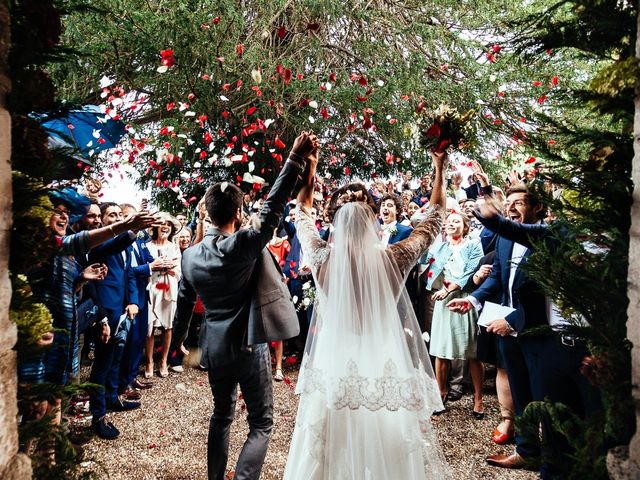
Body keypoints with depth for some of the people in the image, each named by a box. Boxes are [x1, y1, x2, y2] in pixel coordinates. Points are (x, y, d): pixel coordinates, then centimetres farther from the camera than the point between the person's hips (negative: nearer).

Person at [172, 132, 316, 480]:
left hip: (214, 348, 6)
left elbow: (184, 304, 9)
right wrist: (295, 161, -30)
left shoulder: (190, 255, 0)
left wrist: (178, 340, 24)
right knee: (261, 422, 8)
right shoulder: (243, 244, -18)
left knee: (222, 415, 25)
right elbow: (271, 212, -28)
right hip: (248, 347, -6)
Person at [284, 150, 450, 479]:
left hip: (334, 366, 2)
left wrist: (309, 168, 16)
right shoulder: (392, 259, -13)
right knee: (388, 453, 14)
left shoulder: (324, 259, -11)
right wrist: (439, 168, 12)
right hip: (385, 368, -1)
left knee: (332, 453, 16)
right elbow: (433, 221, 3)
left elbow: (302, 217, 9)